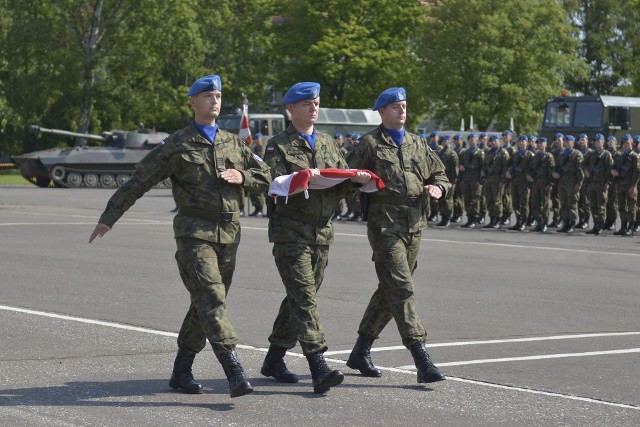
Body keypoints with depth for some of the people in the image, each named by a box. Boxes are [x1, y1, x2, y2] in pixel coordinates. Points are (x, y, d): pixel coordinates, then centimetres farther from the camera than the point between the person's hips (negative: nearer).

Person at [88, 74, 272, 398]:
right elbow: (138, 182, 2)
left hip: (228, 236, 5)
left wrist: (242, 176, -3)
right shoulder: (176, 146, 0)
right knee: (211, 299, -18)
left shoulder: (233, 143, 14)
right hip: (194, 234, -5)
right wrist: (108, 217, 0)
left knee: (205, 305, 10)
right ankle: (234, 372, -27)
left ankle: (181, 371, 23)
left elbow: (264, 178, 19)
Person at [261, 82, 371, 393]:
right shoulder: (278, 146, -1)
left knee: (300, 298, 11)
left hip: (322, 232, 6)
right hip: (291, 231, -6)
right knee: (304, 298, -13)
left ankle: (274, 359, 24)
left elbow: (341, 188, 13)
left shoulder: (328, 144, 17)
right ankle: (319, 369, -20)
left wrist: (356, 180, -8)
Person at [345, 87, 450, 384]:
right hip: (385, 226, -7)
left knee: (389, 292, 13)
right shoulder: (370, 144, -1)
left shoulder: (418, 144, 16)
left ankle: (360, 352, 26)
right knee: (402, 290, -13)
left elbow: (440, 173, 21)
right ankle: (422, 360, -17)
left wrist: (438, 187, 0)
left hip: (414, 226, 7)